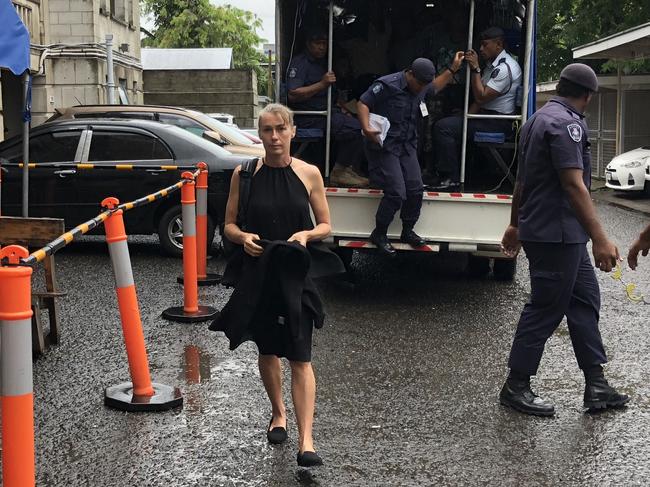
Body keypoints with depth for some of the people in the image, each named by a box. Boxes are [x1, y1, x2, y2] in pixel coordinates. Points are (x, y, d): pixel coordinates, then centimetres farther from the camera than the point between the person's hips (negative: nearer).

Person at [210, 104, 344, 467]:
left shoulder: (309, 174, -2)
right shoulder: (245, 174, -2)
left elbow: (325, 225, 4)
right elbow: (229, 224, 5)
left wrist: (307, 234, -17)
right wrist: (243, 236, -17)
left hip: (295, 274, -1)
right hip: (258, 272, 2)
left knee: (300, 357, -6)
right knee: (268, 351, 16)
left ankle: (306, 440, -6)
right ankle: (278, 413, 40)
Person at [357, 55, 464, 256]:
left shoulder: (421, 87, 8)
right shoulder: (387, 85, -16)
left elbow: (435, 87, 31)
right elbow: (363, 103, -15)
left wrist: (453, 69, 24)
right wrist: (366, 129, -28)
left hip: (407, 146, 8)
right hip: (385, 146, -7)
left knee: (415, 190, 4)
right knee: (396, 192, -14)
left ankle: (408, 231, 24)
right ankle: (379, 234, 5)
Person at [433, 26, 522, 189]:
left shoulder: (505, 68, -17)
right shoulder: (492, 64, 16)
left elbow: (481, 97, -21)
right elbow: (478, 95, 18)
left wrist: (475, 68, -16)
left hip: (497, 121, -11)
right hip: (486, 115, 11)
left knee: (443, 127, -19)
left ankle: (450, 178, -17)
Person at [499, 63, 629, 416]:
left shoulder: (539, 119, 16)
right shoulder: (566, 123, -17)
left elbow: (522, 180, 22)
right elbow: (574, 185, -24)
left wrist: (516, 224, 29)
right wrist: (600, 239, -26)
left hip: (564, 235, 10)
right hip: (556, 235, -10)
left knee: (585, 301, 12)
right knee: (545, 309, -1)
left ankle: (596, 386, 16)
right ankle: (516, 387, 9)